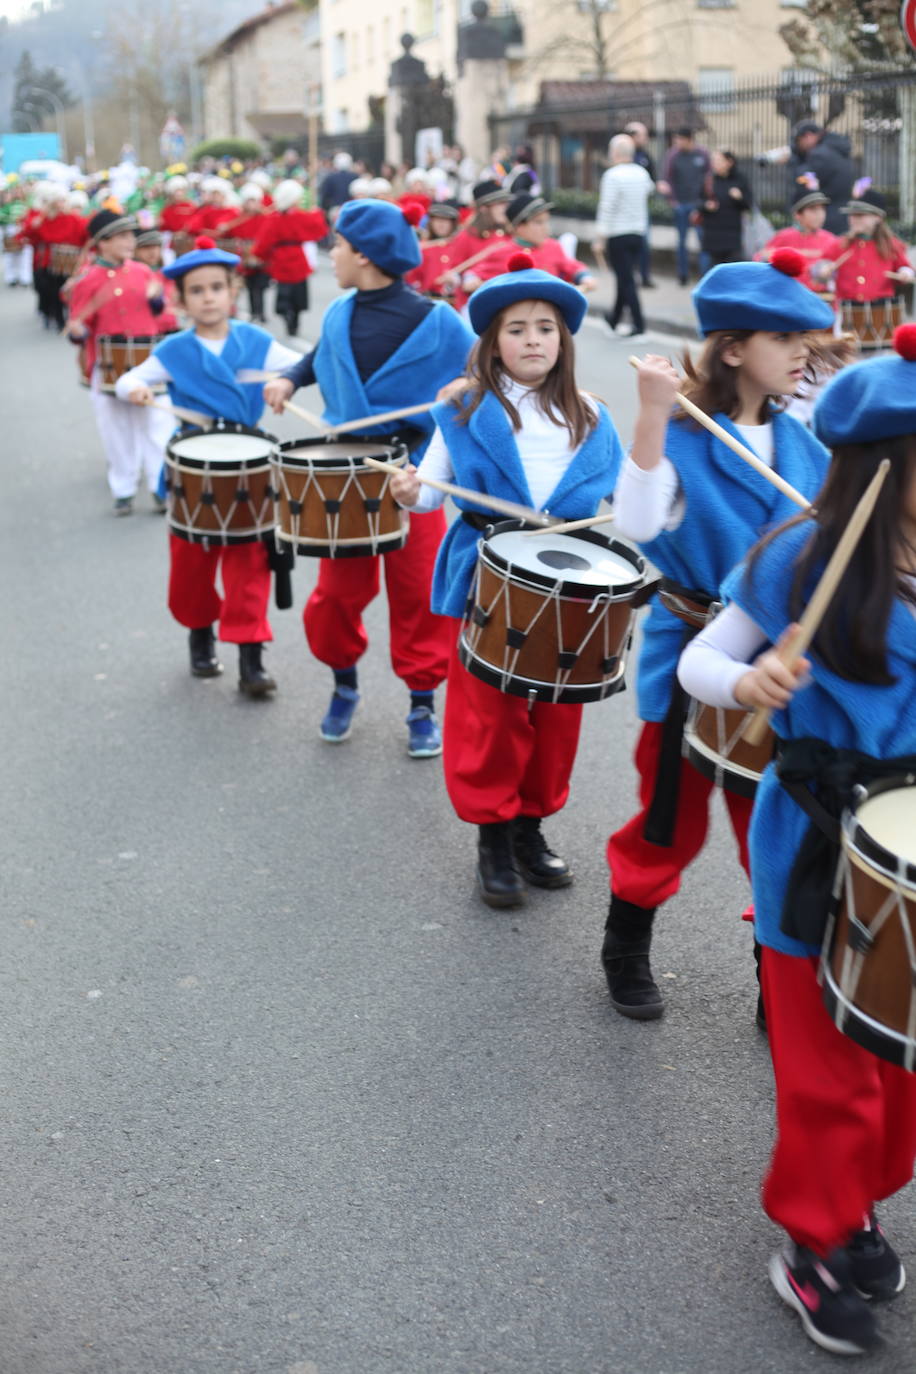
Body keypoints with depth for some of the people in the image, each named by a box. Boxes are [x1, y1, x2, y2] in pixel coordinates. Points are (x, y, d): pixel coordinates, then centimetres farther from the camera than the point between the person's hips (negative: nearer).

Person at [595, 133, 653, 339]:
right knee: (626, 277, 17)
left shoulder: (612, 175, -15)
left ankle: (638, 324, -8)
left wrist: (601, 235, -13)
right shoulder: (642, 173, 4)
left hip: (617, 235, -6)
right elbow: (649, 190, 24)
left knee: (626, 279, -4)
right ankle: (615, 318, 31)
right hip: (638, 232, 6)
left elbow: (607, 207, -17)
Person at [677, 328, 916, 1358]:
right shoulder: (804, 560, -15)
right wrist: (746, 683, -27)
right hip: (821, 852, -4)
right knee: (829, 1068, 6)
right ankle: (811, 1246, 29)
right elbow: (696, 661, -6)